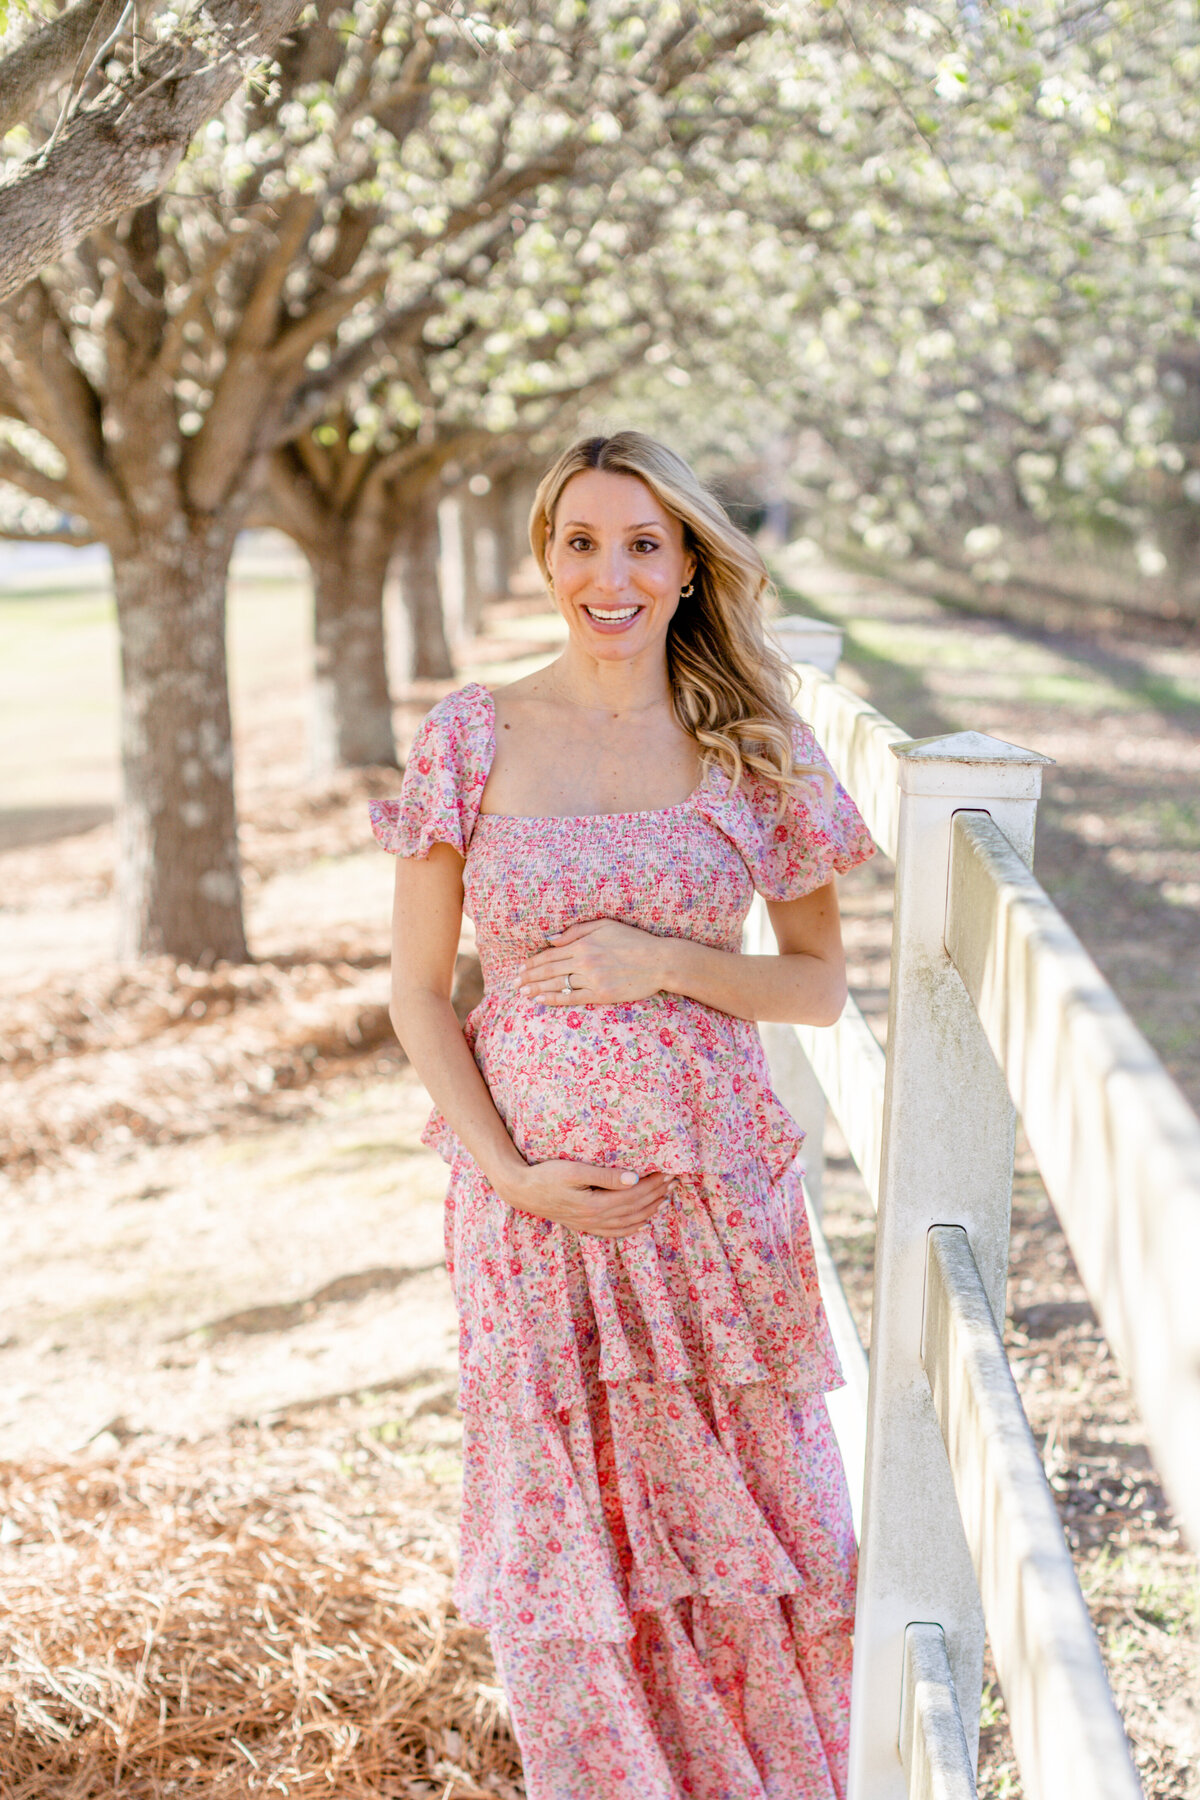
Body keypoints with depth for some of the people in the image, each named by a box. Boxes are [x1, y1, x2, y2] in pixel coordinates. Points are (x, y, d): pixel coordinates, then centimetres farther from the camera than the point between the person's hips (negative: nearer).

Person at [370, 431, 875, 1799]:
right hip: (531, 1198, -1)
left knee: (755, 1528, 10)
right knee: (567, 1555, 8)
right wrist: (508, 1172, -10)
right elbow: (418, 991, 1)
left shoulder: (757, 749, 0)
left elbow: (821, 985, 4)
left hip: (719, 1187, 1)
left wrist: (664, 964, -14)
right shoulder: (473, 738, -3)